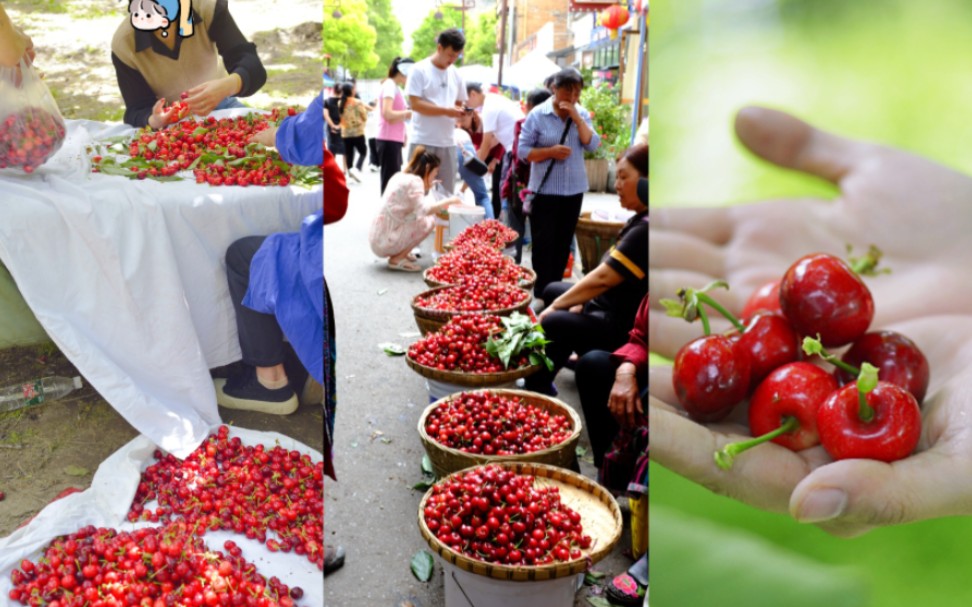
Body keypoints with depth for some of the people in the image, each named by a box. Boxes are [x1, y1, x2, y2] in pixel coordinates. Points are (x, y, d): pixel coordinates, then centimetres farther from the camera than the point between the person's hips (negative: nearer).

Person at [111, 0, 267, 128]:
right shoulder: (123, 44, -20)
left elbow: (253, 67, -30)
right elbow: (137, 111, -15)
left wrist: (227, 86, -54)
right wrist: (154, 120, -40)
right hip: (170, 126, 0)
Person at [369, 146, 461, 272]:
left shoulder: (401, 176, 14)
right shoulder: (414, 181, -14)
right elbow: (424, 210, -29)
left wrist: (427, 188, 16)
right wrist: (448, 201, -17)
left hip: (378, 237, 10)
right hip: (386, 239, -10)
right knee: (428, 221, -11)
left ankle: (398, 253, 13)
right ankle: (397, 259, -8)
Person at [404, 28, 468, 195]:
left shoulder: (455, 74, 13)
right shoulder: (419, 70, -4)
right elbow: (415, 104, -12)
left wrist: (461, 111, -4)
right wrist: (447, 111, -18)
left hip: (447, 143, 5)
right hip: (422, 142, -5)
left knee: (446, 192, 5)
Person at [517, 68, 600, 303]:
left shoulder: (582, 115, 6)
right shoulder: (538, 115, -6)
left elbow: (592, 145, -6)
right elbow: (523, 151, -8)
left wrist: (577, 118, -13)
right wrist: (550, 152, -20)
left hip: (574, 190, 4)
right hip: (545, 190, -4)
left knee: (563, 243, 12)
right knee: (543, 243, -2)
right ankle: (541, 294, 8)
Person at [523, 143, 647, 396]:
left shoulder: (647, 229, -24)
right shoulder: (641, 220, 9)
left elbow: (603, 278, -24)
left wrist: (556, 307, -15)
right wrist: (580, 303, 5)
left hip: (624, 325, -12)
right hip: (610, 305, 12)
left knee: (551, 324, -28)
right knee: (552, 290, 23)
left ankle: (536, 392, -6)